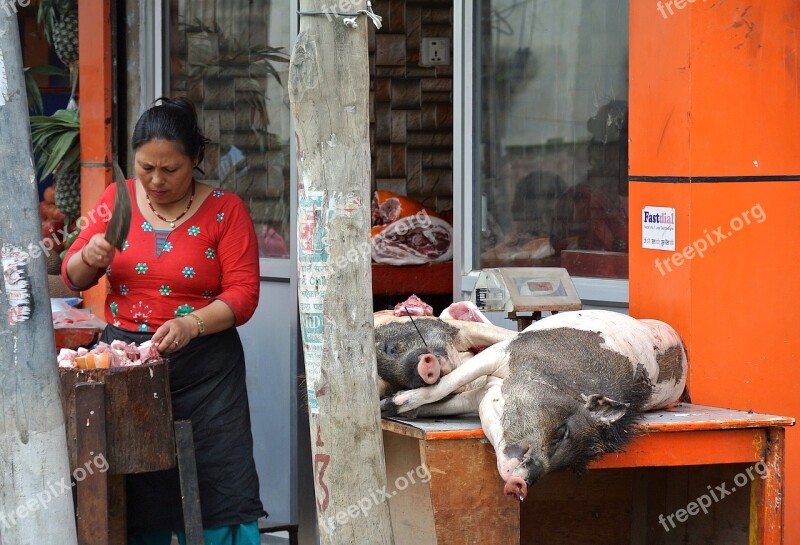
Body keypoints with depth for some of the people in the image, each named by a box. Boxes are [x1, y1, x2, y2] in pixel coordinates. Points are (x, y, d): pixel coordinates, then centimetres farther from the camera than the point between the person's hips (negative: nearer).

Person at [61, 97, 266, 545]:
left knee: (218, 488, -9)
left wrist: (192, 324, -25)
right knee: (136, 491, 3)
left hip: (203, 365, -3)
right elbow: (73, 277, 10)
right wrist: (90, 257, -13)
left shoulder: (225, 210, -2)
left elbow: (243, 293, -8)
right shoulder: (119, 199, 7)